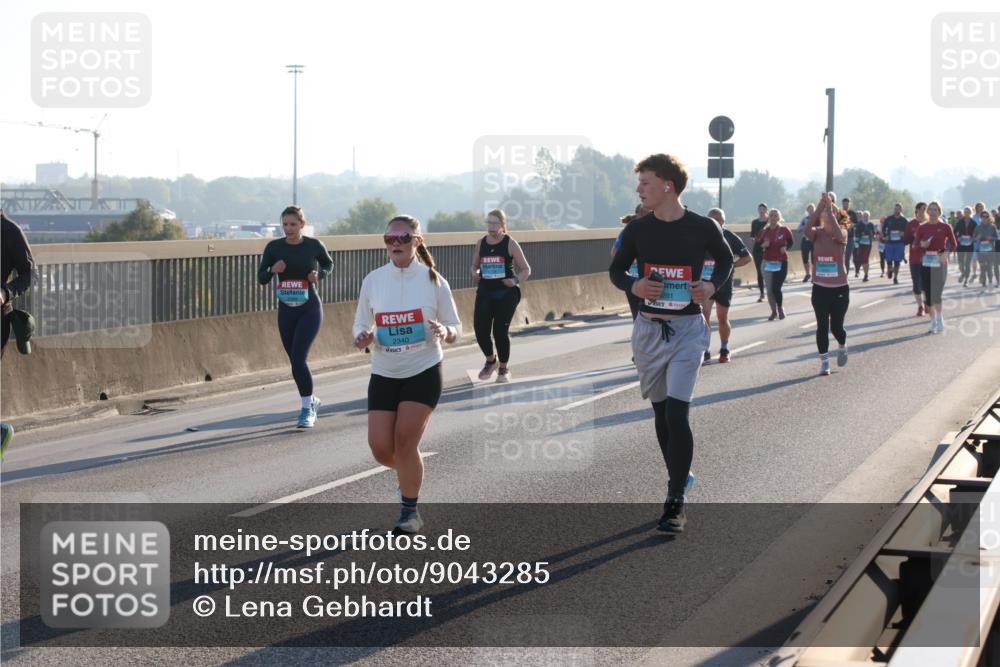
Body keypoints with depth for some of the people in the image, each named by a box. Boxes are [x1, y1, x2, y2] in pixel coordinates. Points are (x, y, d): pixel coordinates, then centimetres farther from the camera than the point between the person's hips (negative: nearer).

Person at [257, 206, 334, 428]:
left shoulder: (314, 245, -6)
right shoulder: (274, 247, -2)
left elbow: (328, 264, 13)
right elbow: (261, 278, 2)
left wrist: (319, 274, -9)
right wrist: (273, 270, -19)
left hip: (310, 309, -4)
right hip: (286, 310, 4)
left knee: (298, 358, -17)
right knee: (295, 361, 10)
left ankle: (307, 409, -8)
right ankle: (311, 400, 34)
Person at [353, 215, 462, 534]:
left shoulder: (433, 280, -5)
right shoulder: (373, 280, 0)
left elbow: (456, 328, 1)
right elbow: (361, 324, 10)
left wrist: (445, 332, -23)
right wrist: (362, 338, -14)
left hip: (424, 373, -3)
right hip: (384, 375, 3)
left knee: (404, 441, -13)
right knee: (381, 448, -3)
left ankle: (410, 511, 6)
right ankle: (410, 473, 33)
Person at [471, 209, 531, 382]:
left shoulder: (510, 244, -4)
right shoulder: (481, 244, 6)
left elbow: (526, 269, -1)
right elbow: (474, 266, 18)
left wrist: (516, 281, -20)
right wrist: (475, 275, -6)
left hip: (506, 293, -3)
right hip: (485, 292, 3)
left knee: (501, 330, -3)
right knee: (480, 329, -7)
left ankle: (504, 368, 18)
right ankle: (490, 360, 22)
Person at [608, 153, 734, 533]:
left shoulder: (703, 228, -6)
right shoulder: (637, 229, -1)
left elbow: (726, 259, 13)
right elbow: (616, 270, 11)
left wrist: (712, 285, -7)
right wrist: (633, 286, -11)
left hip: (688, 329, -3)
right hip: (649, 329, 3)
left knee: (677, 414, -13)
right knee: (661, 413, 11)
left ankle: (676, 502, -8)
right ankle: (680, 478, 30)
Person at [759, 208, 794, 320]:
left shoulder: (784, 230, -4)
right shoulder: (765, 231, 2)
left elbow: (790, 242, 11)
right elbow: (759, 245, 9)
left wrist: (785, 248, -8)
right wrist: (764, 245, -13)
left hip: (781, 263, -3)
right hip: (767, 263, 3)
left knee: (776, 288, -12)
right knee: (769, 289, 3)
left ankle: (780, 309, 15)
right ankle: (774, 311, 20)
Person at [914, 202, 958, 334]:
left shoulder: (945, 227, -1)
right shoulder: (922, 227, 5)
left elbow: (954, 244, 2)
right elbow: (915, 243, 2)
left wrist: (946, 253, -15)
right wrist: (922, 244, -20)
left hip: (940, 263, -3)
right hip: (925, 262, 3)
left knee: (936, 292, -13)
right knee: (928, 294, 3)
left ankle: (939, 321, 3)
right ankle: (933, 322, 16)